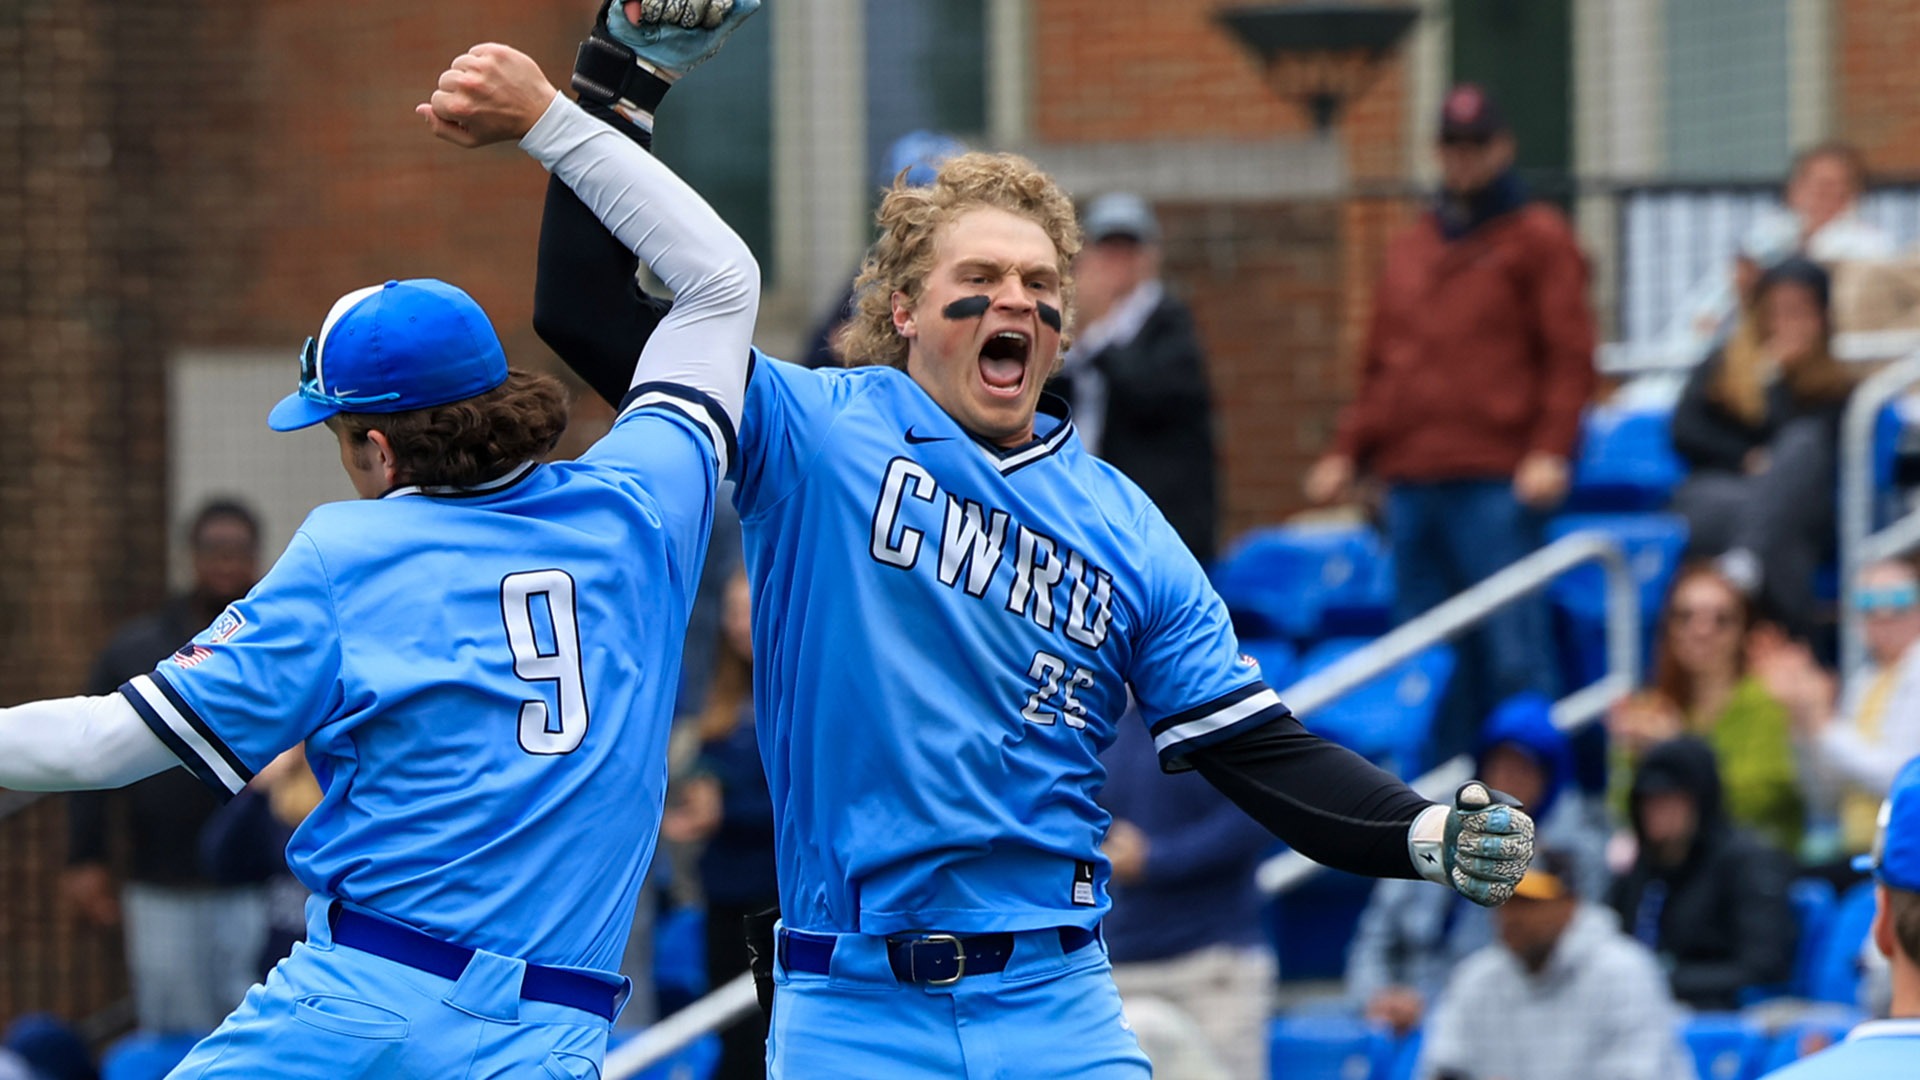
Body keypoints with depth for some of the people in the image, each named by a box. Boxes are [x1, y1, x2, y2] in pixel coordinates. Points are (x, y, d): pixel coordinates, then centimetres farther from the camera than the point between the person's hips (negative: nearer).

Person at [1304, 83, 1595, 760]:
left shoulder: (1538, 240, 5)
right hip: (1410, 485, 6)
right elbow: (1380, 366, 25)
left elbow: (1570, 358, -3)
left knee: (1513, 652, -9)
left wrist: (1550, 451, -15)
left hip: (1497, 483, -6)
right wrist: (1348, 452, 12)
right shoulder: (1409, 251, 22)